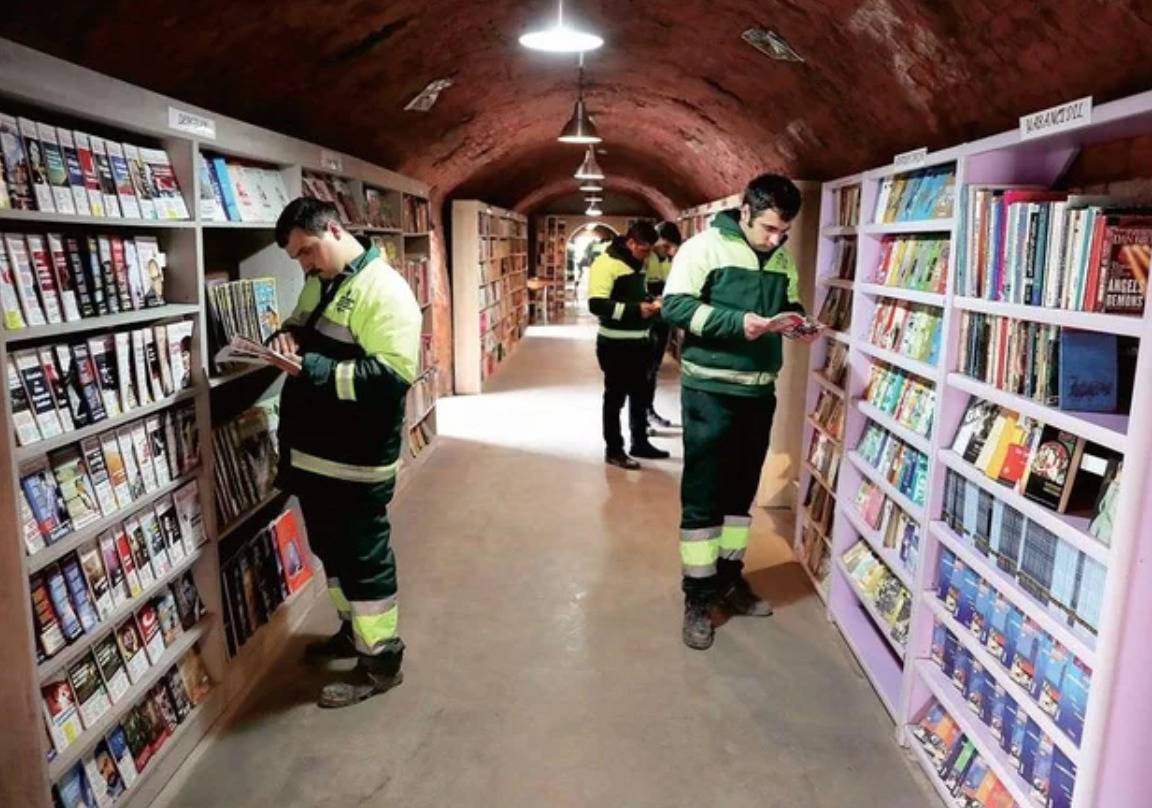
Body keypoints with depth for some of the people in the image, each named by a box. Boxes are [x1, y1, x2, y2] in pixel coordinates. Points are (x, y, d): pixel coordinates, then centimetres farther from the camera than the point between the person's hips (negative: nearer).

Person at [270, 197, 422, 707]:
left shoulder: (383, 289, -18)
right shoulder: (319, 284, 11)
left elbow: (394, 374, -26)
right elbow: (301, 327, 26)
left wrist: (316, 370, -28)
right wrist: (286, 337, 2)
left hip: (355, 464, -9)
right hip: (311, 454, 9)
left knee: (365, 560, 4)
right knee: (331, 552, 22)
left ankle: (381, 660, 20)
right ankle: (352, 629, 42)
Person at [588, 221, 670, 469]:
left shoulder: (638, 264, 11)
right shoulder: (606, 263, -16)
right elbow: (597, 304, -25)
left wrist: (650, 302, 4)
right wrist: (636, 309, -28)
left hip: (639, 341, 8)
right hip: (615, 344, -8)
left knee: (639, 394, 17)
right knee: (615, 397, 3)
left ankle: (640, 443, 31)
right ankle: (613, 450, 14)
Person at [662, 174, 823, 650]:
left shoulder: (783, 259, 9)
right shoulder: (705, 246, -9)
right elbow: (674, 306, -15)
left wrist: (798, 322, -4)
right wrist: (738, 322, -24)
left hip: (760, 390, 6)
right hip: (710, 389, -6)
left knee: (742, 488, 15)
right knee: (703, 493, -1)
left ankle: (729, 578, 30)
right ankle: (698, 597, 10)